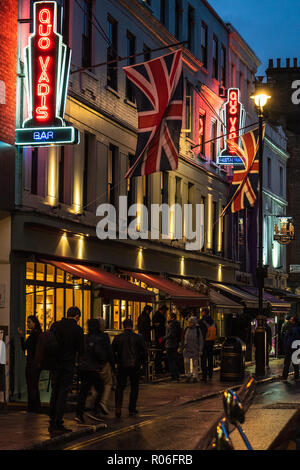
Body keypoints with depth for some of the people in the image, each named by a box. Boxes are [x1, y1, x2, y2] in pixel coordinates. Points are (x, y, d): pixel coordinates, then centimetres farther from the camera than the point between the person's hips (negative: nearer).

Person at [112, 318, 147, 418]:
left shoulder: (118, 338, -2)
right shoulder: (138, 338, -3)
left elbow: (112, 351, 2)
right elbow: (144, 351, -1)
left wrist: (116, 361, 14)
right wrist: (141, 363, 12)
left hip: (122, 366, 0)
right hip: (135, 366, 0)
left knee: (120, 387, 7)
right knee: (134, 387, 12)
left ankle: (118, 406, -12)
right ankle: (132, 409, 12)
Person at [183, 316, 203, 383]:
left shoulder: (197, 330, -7)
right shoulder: (187, 329, 5)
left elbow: (201, 340, -5)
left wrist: (200, 350, -9)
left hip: (195, 349, -3)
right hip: (187, 349, 3)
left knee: (195, 363, 4)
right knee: (186, 362, -7)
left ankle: (195, 377, 13)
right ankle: (188, 375, 6)